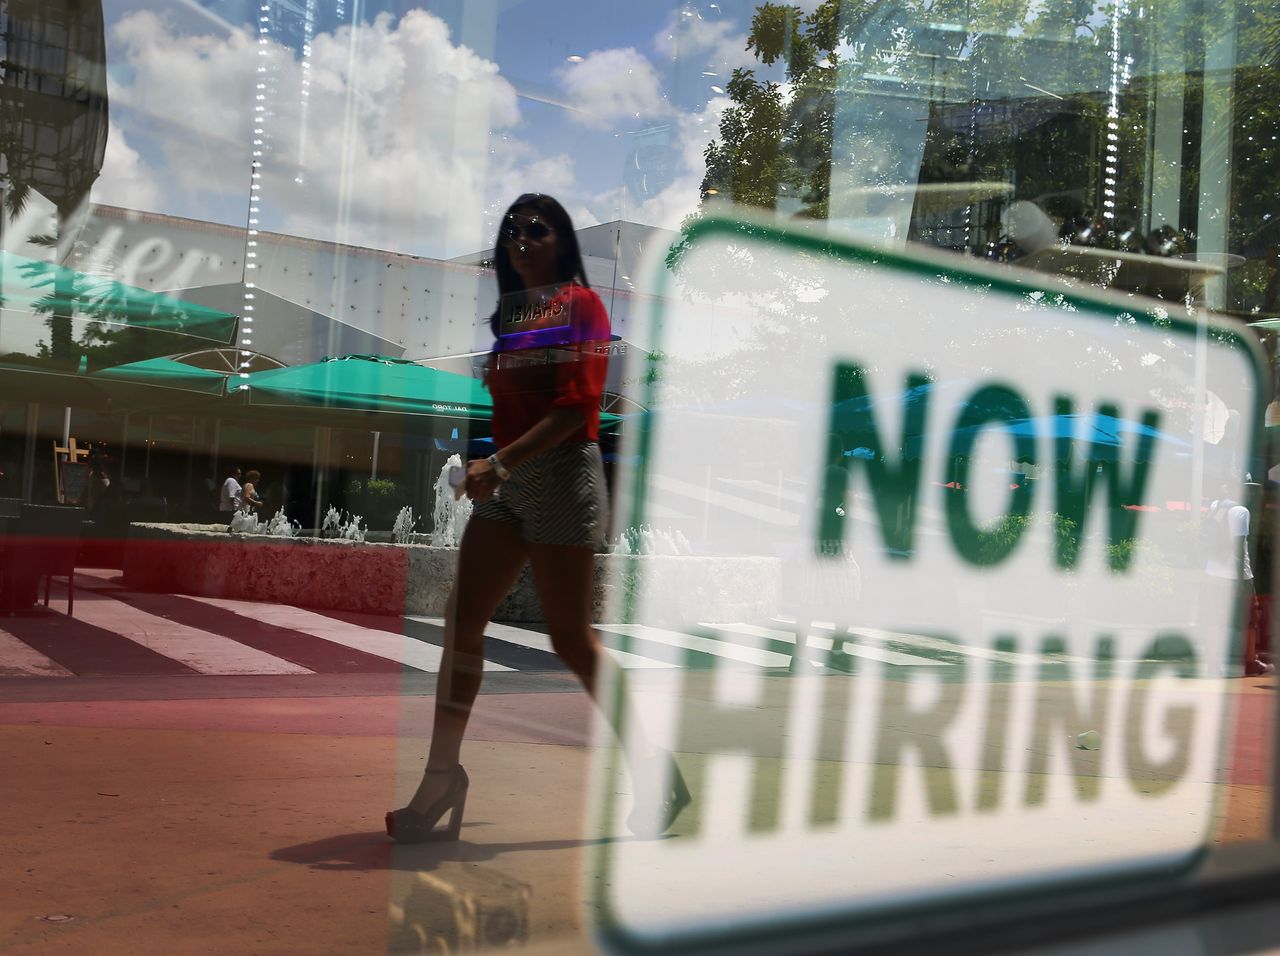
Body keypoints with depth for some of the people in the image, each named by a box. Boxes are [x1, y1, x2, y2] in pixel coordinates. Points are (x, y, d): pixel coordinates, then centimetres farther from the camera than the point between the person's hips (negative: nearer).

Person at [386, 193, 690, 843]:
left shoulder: (580, 303, -4)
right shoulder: (511, 316, 19)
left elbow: (577, 407, -15)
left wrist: (499, 463, -21)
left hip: (561, 475, -8)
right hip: (506, 483, 8)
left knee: (571, 638, -5)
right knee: (460, 622, -1)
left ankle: (653, 773, 9)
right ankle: (441, 780, 5)